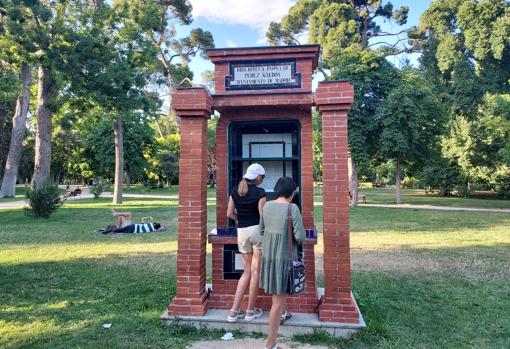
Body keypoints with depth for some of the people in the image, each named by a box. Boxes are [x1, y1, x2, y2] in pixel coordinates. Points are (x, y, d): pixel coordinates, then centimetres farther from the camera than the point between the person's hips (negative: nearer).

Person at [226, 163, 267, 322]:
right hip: (257, 230, -5)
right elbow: (263, 216, -10)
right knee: (255, 271, 8)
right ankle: (250, 311, 19)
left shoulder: (235, 191, 6)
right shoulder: (259, 192, -9)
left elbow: (229, 214, 6)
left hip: (241, 232, 5)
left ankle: (234, 311, 14)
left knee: (247, 271, 16)